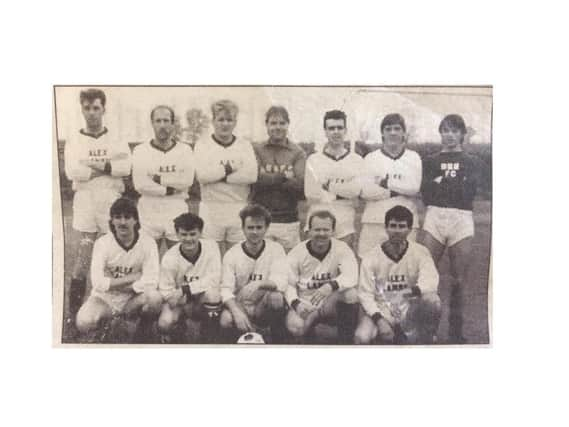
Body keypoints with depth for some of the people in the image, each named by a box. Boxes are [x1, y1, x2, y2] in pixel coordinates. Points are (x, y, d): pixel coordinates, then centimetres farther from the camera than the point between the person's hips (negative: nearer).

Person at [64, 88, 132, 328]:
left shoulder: (116, 141, 9)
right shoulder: (74, 141, 7)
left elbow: (125, 168, -10)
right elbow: (72, 172, -9)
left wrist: (92, 165, -13)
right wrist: (109, 167, -9)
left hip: (112, 205, 1)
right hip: (85, 204, -1)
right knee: (84, 256, -3)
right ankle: (74, 311, 5)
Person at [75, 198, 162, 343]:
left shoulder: (148, 243, -12)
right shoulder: (102, 243, -11)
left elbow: (151, 281, -20)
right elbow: (98, 283, -19)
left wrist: (113, 285, -17)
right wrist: (132, 278, -21)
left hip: (133, 299, 0)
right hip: (105, 299, 0)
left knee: (154, 297, -32)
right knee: (84, 323, -29)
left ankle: (143, 332, 1)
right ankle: (103, 322, 11)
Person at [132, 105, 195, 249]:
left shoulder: (184, 150, 7)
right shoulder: (141, 151, 5)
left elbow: (187, 180, -8)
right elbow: (139, 184, -8)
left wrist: (158, 179, -9)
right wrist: (169, 190, -9)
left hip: (177, 214, 1)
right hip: (149, 214, 0)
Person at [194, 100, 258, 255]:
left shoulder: (245, 145, 10)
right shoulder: (202, 145, 8)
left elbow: (252, 175, -7)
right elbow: (202, 175, -10)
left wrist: (219, 175, -11)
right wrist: (230, 168, -7)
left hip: (239, 211, 1)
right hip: (211, 211, -1)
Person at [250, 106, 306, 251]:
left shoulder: (298, 153, 6)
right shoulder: (256, 150, 6)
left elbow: (301, 187, -6)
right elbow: (254, 179, -8)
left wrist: (269, 179, -10)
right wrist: (283, 176, -10)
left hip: (289, 222, 1)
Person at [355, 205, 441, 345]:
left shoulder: (420, 252, -2)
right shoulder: (371, 257, -5)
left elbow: (431, 281, -18)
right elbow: (365, 293, -8)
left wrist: (414, 290, -37)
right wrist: (379, 320, -22)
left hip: (409, 312, 1)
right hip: (380, 311, -1)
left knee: (432, 301, -30)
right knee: (362, 337, -29)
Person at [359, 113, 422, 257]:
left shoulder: (413, 158, 11)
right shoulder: (370, 158, 8)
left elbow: (414, 187, -5)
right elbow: (365, 191, -5)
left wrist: (387, 182, -5)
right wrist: (396, 192, -8)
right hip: (374, 222, 0)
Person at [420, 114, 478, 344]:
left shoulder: (470, 163, 14)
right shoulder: (431, 161, 15)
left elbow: (468, 193, -2)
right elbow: (427, 194, 2)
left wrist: (441, 182, -1)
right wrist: (455, 186, -4)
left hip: (461, 221, 0)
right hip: (434, 218, 0)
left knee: (459, 279, 2)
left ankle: (456, 330, 12)